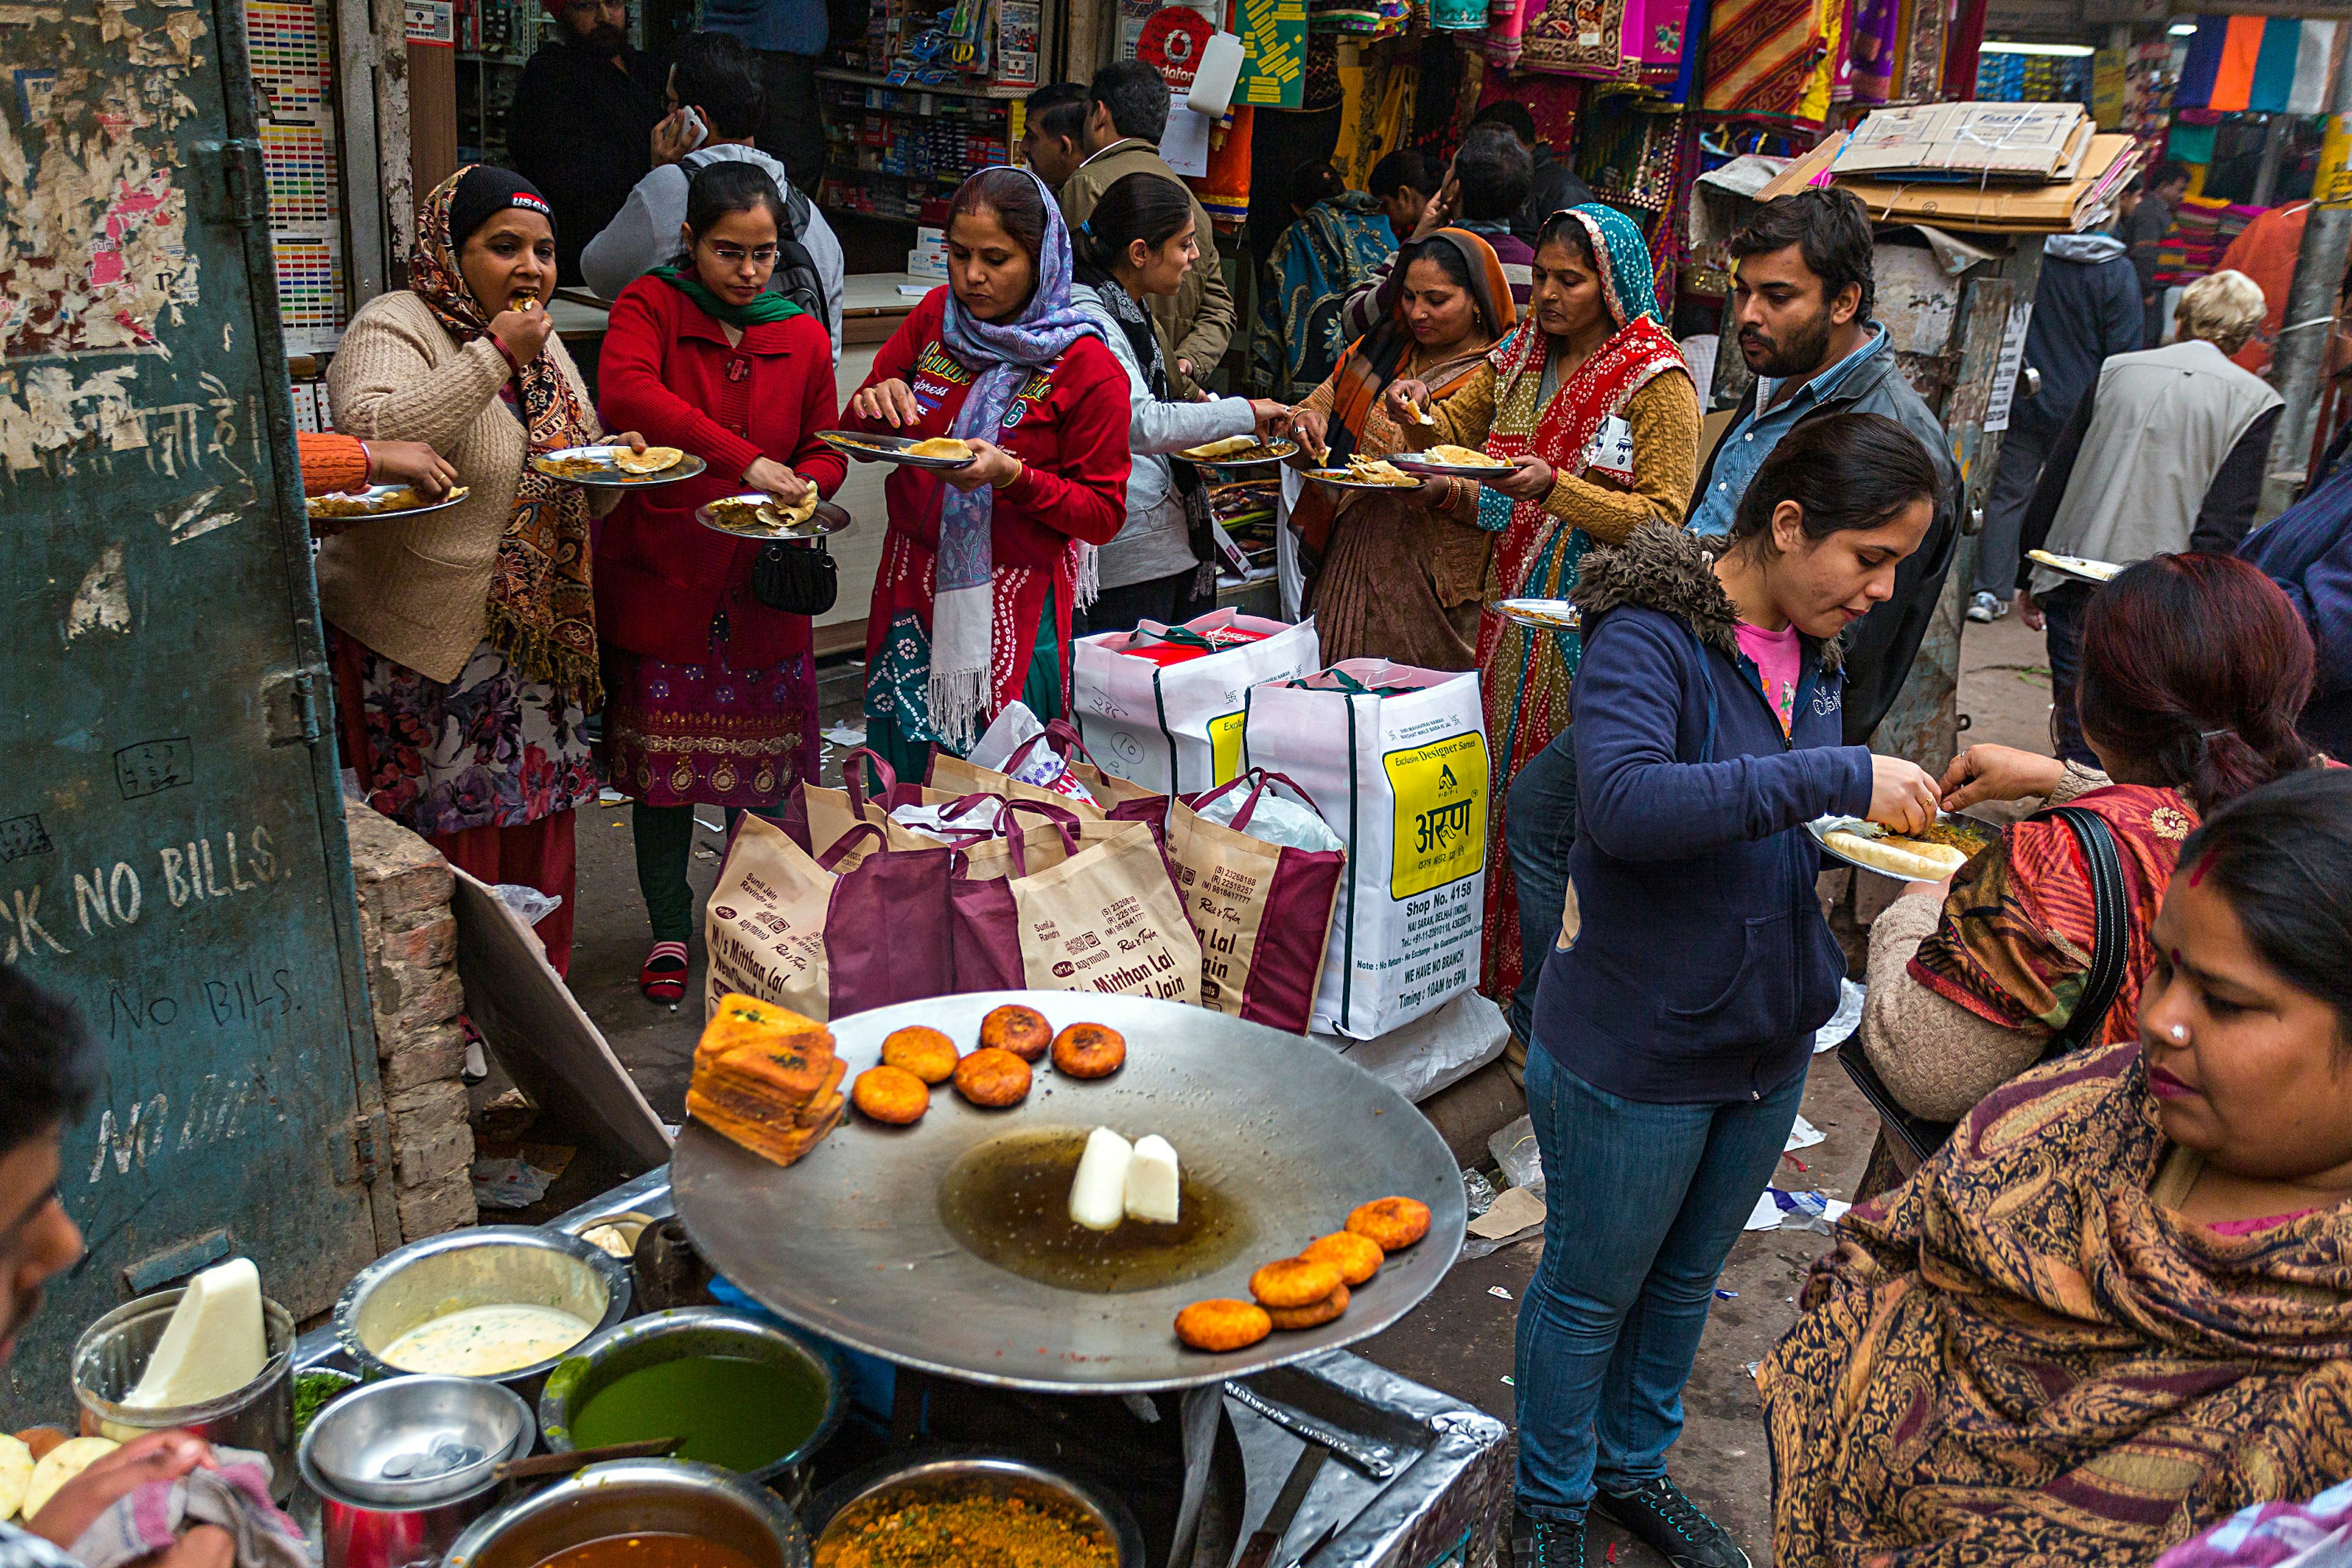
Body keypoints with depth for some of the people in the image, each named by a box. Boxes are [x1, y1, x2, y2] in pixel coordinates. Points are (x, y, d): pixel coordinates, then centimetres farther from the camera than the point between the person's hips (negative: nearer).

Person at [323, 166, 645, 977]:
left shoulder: (544, 344, 14)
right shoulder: (395, 327, -10)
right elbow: (368, 434, -31)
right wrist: (493, 356, -25)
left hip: (538, 640, 7)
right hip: (426, 644, -7)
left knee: (535, 845, 13)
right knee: (449, 850, -2)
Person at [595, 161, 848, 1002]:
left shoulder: (802, 336, 7)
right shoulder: (649, 306, -4)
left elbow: (825, 450, 14)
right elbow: (626, 392, -24)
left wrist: (802, 488, -10)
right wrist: (744, 460, -33)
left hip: (763, 586, 2)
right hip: (660, 578, -2)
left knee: (765, 769, 6)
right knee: (664, 762, 7)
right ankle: (670, 933, 24)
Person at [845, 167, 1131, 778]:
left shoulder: (1089, 370, -9)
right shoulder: (935, 317, 4)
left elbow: (1103, 515, -8)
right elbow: (859, 442, 13)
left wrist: (1010, 475, -22)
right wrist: (876, 405, -11)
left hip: (1013, 607, -4)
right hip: (913, 587, 4)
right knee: (899, 785, 11)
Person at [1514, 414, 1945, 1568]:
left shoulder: (1811, 648, 2)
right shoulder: (1649, 636, -22)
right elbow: (1622, 802, -40)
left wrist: (1893, 807, -4)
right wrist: (1838, 779, -39)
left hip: (1768, 1040, 8)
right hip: (1635, 1049, -7)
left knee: (1685, 1281, 25)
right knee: (1592, 1293, 13)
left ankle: (1632, 1467, 48)